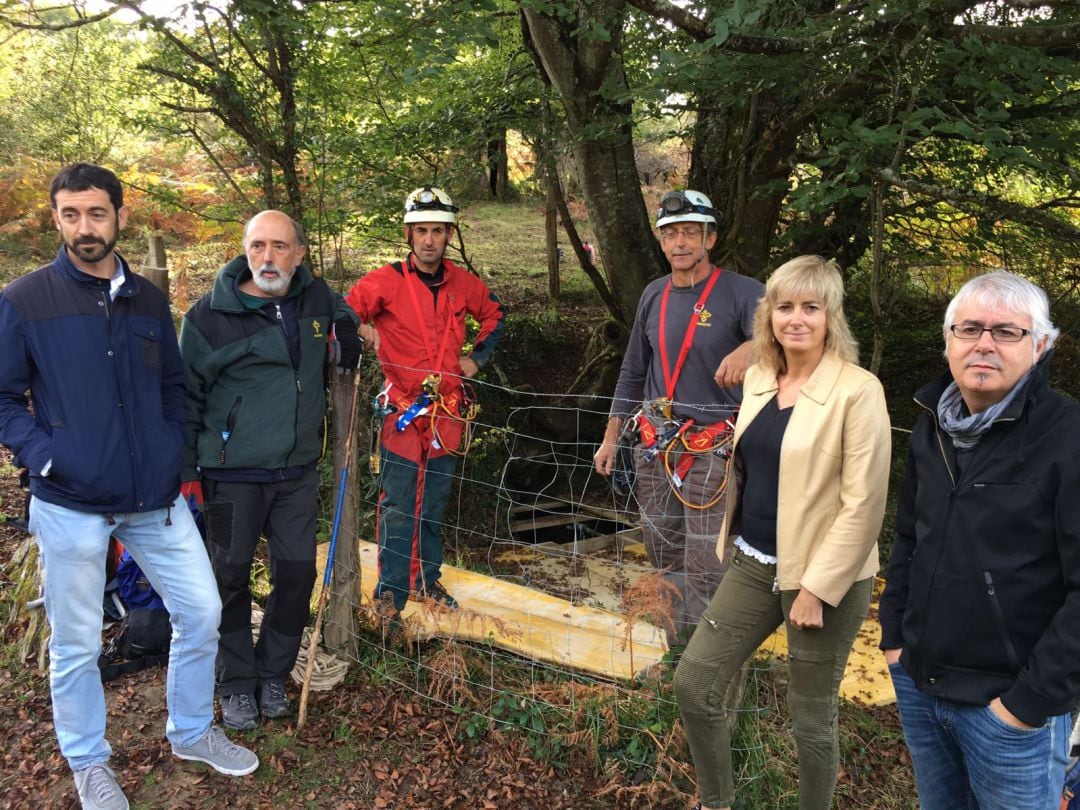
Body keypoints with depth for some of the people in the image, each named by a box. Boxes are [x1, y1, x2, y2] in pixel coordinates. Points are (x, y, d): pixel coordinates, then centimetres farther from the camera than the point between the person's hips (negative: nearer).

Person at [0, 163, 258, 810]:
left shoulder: (149, 300, 7)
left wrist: (175, 453, 6)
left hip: (156, 497, 4)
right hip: (72, 505, -4)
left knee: (202, 611, 9)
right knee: (78, 644, 9)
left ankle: (192, 732, 33)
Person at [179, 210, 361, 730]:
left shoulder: (316, 297, 2)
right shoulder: (210, 315, -10)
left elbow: (339, 308, 29)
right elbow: (186, 396, -3)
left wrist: (346, 328, 6)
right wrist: (186, 469, -4)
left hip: (298, 471, 4)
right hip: (232, 474, -4)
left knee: (297, 574, 8)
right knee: (232, 578, 9)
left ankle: (273, 675, 29)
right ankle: (236, 684, 27)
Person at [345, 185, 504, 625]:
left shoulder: (463, 283, 4)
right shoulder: (386, 281, -9)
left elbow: (493, 313, 23)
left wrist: (477, 357, 12)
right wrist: (363, 331, -21)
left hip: (449, 409, 4)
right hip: (403, 408, -4)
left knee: (435, 502, 15)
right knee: (398, 505, -4)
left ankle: (426, 578, 30)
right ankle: (390, 593, 6)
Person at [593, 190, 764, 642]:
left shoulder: (742, 293, -9)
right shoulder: (654, 295, 9)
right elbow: (633, 372, 17)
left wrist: (750, 347, -49)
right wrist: (611, 437, 16)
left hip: (712, 450, -5)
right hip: (654, 447, 6)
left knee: (705, 569, -4)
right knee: (664, 555, 15)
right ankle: (678, 646, 31)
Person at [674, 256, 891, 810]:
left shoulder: (857, 390, -16)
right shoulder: (758, 376, 4)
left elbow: (863, 504, -17)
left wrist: (816, 587, -18)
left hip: (823, 577, -6)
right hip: (754, 565, 6)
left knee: (811, 715, 9)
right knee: (693, 681, 8)